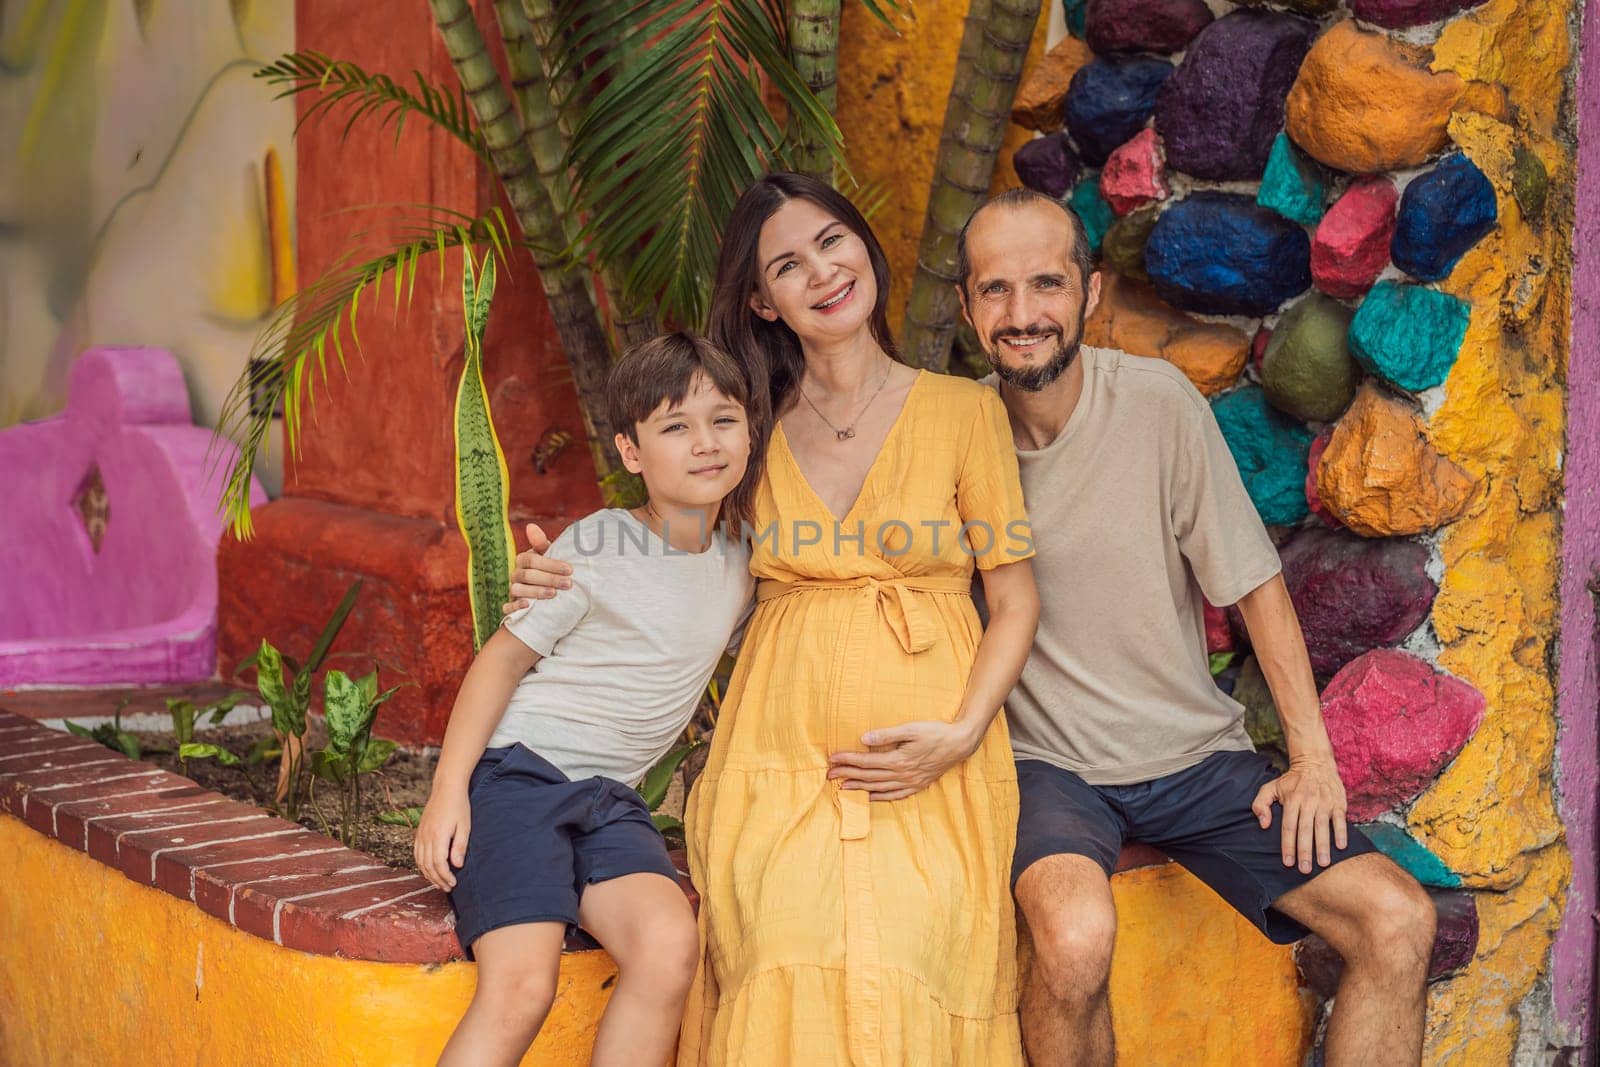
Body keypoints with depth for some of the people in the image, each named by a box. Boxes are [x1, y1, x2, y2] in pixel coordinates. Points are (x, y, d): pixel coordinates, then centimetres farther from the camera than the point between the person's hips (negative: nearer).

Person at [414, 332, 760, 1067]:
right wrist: (448, 790, -10)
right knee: (521, 984, -25)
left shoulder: (740, 568, 8)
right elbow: (505, 656, -4)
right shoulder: (598, 548, -8)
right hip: (518, 769, -5)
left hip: (609, 796, 5)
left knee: (670, 943, -26)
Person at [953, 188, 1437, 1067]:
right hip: (1047, 763, -1)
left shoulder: (1157, 400, -9)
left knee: (1399, 923, -13)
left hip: (1196, 754, 2)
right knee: (1074, 935, -33)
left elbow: (1254, 583, -2)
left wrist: (1313, 757, -5)